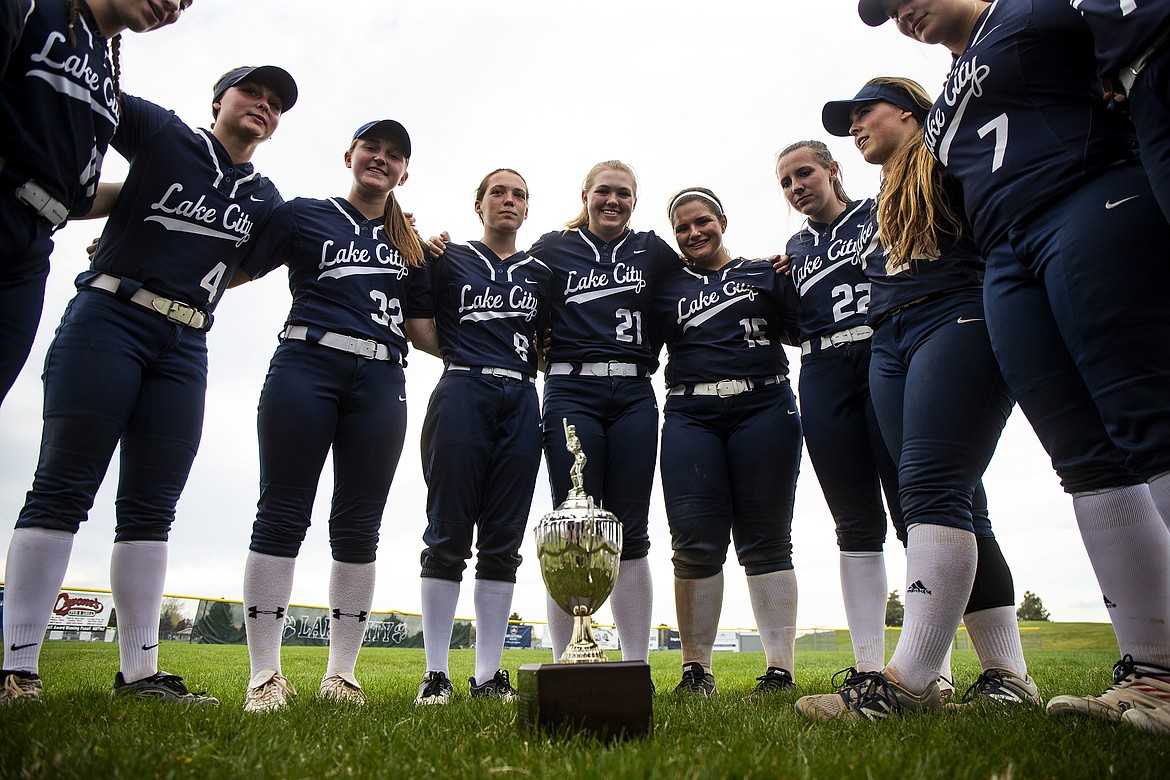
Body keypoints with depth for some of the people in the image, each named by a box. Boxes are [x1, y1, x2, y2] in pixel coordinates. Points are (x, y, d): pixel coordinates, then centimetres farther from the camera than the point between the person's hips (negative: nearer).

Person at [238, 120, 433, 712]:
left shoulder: (411, 246, 22)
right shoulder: (303, 215, 13)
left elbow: (422, 328, 19)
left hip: (381, 382, 3)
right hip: (306, 366, -2)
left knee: (358, 526, 2)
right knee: (282, 514, -5)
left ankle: (340, 673, 10)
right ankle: (265, 674, 3)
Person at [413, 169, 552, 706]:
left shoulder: (541, 275, 21)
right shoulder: (448, 260, 13)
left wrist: (534, 361, 6)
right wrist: (465, 356, 2)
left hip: (521, 401, 3)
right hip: (462, 391, -3)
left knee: (504, 540, 2)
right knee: (449, 535, -4)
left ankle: (489, 673, 8)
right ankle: (435, 673, 3)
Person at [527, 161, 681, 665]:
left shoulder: (652, 250, 16)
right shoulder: (552, 249, 12)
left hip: (634, 396, 2)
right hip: (571, 392, -2)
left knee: (630, 531, 2)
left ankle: (637, 666, 8)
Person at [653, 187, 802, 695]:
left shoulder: (765, 274, 16)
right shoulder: (665, 286, 18)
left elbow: (799, 332, 12)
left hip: (763, 408, 0)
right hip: (690, 416, 1)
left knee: (765, 540, 0)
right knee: (695, 542, -4)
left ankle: (781, 668, 5)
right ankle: (695, 668, 6)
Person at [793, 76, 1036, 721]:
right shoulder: (878, 206, 30)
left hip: (956, 324, -7)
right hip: (889, 348, 8)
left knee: (929, 489, -21)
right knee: (948, 502, 0)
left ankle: (910, 680, -24)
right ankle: (1007, 674, 3)